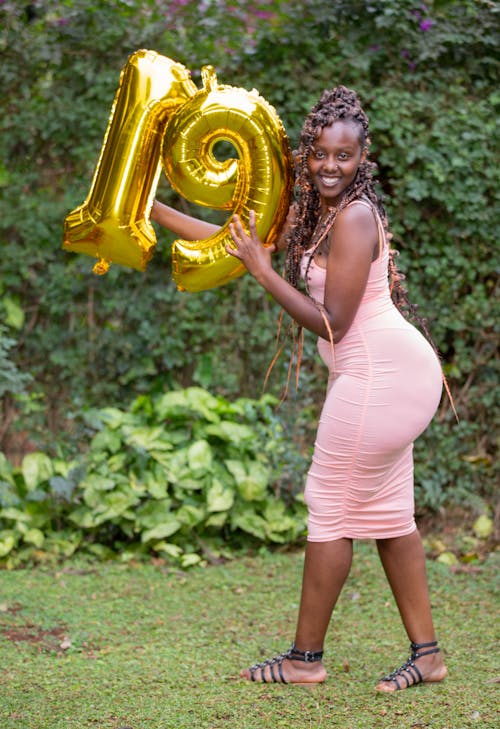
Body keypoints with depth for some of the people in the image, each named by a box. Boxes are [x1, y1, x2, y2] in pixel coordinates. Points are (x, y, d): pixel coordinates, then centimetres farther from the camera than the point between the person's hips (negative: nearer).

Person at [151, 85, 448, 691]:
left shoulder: (354, 217, -17)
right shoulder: (309, 214, 12)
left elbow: (332, 322, -18)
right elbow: (229, 238, 18)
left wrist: (263, 270, -15)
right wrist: (149, 206, 16)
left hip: (382, 370, -10)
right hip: (381, 371, 10)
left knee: (330, 504, -1)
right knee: (386, 510, 13)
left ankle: (305, 658, 9)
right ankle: (426, 653, 18)